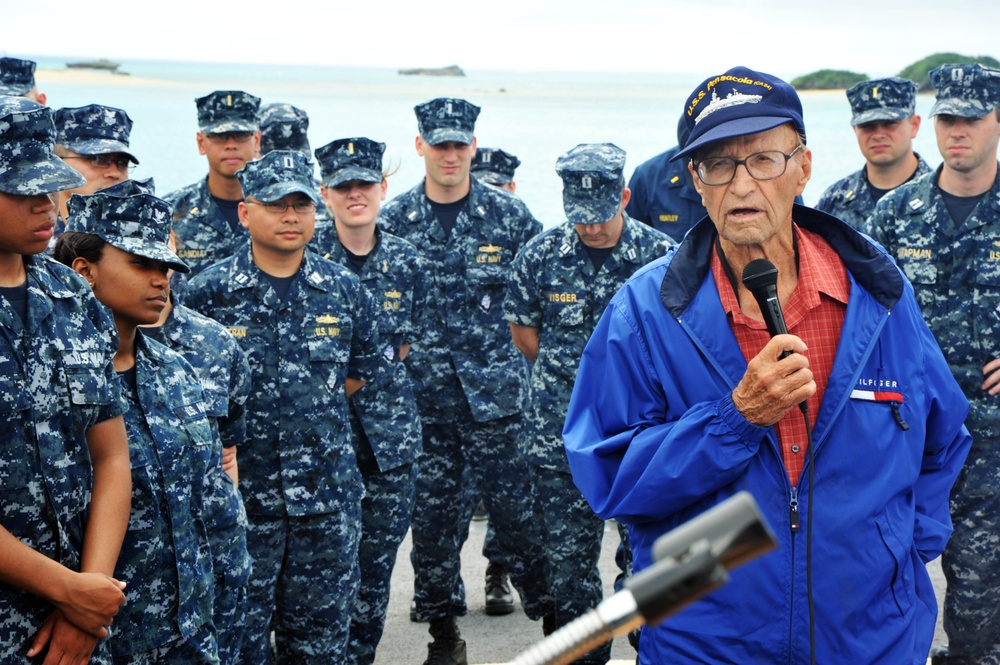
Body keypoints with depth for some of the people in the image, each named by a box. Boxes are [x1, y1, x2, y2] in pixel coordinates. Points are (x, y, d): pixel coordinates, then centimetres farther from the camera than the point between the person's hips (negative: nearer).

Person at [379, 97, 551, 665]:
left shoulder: (509, 216, 2)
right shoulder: (394, 221, 4)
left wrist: (520, 356, 4)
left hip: (497, 391, -1)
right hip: (423, 398, 2)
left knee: (520, 508, -2)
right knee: (432, 513, 7)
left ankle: (553, 616, 14)